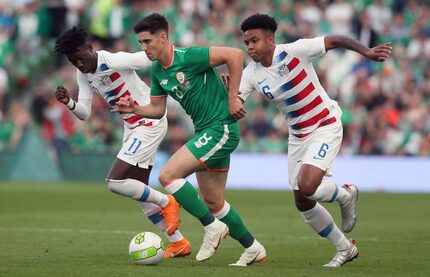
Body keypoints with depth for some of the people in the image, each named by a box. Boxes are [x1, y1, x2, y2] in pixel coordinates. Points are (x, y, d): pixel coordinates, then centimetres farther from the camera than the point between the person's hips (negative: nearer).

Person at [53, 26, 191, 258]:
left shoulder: (114, 61, -23)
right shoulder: (84, 75, 3)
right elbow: (84, 113, 4)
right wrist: (69, 103, -16)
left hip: (150, 122, -9)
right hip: (132, 128, 9)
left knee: (116, 182, -16)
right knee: (139, 191, 9)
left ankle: (166, 202, 3)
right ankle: (178, 242, 17)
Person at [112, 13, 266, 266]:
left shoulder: (188, 57, -19)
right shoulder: (157, 71, 8)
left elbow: (235, 55, -22)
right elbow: (157, 109, 16)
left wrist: (233, 97, -19)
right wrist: (135, 109, -4)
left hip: (220, 129, -10)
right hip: (206, 132, 10)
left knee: (168, 175, -18)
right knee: (213, 202, 14)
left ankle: (212, 227, -7)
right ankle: (253, 249, 27)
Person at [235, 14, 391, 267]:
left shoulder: (294, 51, -20)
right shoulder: (252, 73, -5)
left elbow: (335, 41, -15)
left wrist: (366, 52, -28)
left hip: (326, 126, -7)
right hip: (298, 136, 7)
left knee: (307, 187, -25)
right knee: (303, 204, 6)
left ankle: (346, 195, 9)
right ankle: (345, 249, 25)